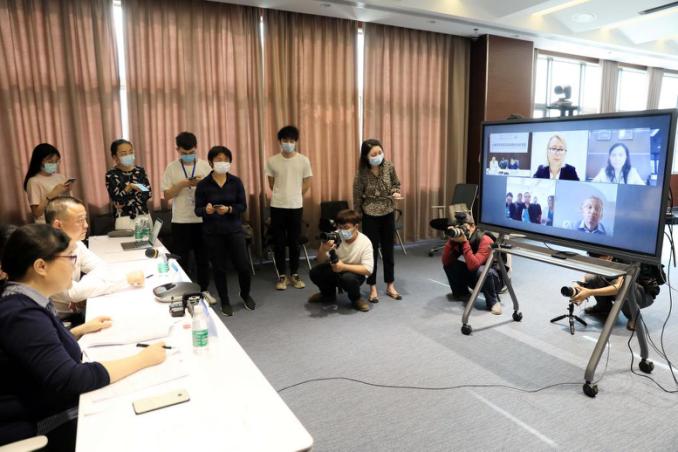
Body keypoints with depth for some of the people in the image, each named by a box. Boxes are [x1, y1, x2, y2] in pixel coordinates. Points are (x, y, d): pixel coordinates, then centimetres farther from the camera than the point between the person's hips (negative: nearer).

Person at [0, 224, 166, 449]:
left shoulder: (22, 300, 3)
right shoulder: (21, 315, -27)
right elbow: (70, 380, -31)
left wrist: (82, 329, 10)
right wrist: (142, 359, -26)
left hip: (52, 406, 9)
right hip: (36, 431, -9)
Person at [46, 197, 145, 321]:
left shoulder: (73, 242, -2)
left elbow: (100, 267, 2)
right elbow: (73, 292, -29)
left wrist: (82, 294, -19)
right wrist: (126, 279, -28)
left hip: (74, 310, 6)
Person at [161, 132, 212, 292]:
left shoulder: (205, 166, 2)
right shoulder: (172, 168, 0)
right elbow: (167, 195, -2)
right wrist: (182, 184, -16)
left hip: (202, 219, 1)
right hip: (180, 221, -1)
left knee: (203, 259, 10)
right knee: (181, 260, 8)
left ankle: (203, 291, 25)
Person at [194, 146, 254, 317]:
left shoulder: (236, 182, 0)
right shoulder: (203, 185, -4)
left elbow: (243, 206, -2)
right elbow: (197, 210, -3)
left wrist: (228, 209, -21)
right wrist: (206, 210, -25)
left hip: (234, 229, 1)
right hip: (213, 232, -1)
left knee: (243, 266, 1)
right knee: (219, 268, 7)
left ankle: (245, 294, 30)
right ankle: (225, 302, 26)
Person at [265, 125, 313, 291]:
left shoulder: (304, 160, -3)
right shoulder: (272, 161, -2)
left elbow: (307, 184, 5)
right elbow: (271, 184, 8)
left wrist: (294, 196, 9)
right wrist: (283, 196, 12)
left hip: (296, 207, 0)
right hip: (277, 207, 1)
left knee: (294, 242, 8)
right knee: (278, 242, 5)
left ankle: (294, 274, 21)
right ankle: (282, 275, 17)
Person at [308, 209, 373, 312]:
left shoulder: (365, 242, -21)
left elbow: (368, 270, -25)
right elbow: (321, 262, -8)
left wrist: (344, 266, -34)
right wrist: (323, 249, -32)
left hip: (355, 273, -3)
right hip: (335, 270, 4)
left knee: (348, 278, -37)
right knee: (315, 272, -21)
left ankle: (356, 299, -2)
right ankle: (329, 294, 11)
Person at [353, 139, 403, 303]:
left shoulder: (389, 167, -8)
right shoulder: (362, 173, -17)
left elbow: (396, 184, 7)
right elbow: (357, 197, -7)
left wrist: (396, 193, -15)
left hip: (388, 214, 3)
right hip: (370, 216, -3)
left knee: (388, 250, 11)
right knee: (372, 251, 5)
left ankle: (390, 286, 24)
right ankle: (373, 289, 17)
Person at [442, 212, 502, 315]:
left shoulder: (485, 240, -27)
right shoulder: (459, 238, -8)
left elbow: (473, 265, -39)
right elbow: (446, 261, -15)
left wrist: (464, 242, -39)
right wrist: (451, 241, -27)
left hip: (493, 279, -6)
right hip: (474, 278, 6)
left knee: (482, 270, -38)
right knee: (449, 264, -11)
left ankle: (493, 301, -14)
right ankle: (461, 293, 10)